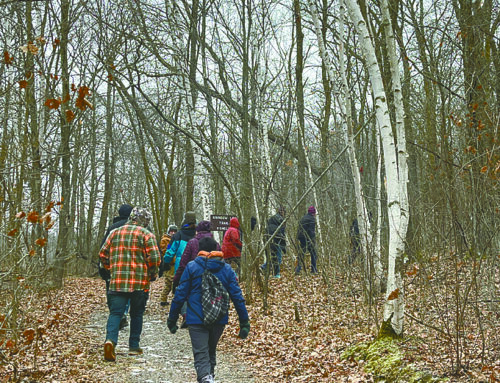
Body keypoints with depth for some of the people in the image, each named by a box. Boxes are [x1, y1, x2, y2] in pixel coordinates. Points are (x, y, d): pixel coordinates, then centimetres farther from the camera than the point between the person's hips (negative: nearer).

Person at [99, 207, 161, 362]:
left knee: (115, 312, -1)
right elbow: (154, 258, -10)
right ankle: (134, 346, 16)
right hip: (140, 282, -2)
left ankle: (110, 339, -25)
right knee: (137, 314, 12)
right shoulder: (146, 234, -2)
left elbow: (103, 255, 12)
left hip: (117, 282, 2)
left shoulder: (115, 233, 12)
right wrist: (152, 275, 5)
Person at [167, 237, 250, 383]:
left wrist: (172, 318, 5)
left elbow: (180, 294, -4)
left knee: (201, 354, -5)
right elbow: (237, 296, 0)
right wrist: (244, 322, 3)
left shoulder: (191, 267, -2)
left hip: (197, 320, -3)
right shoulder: (227, 269, 4)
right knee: (211, 350, 24)